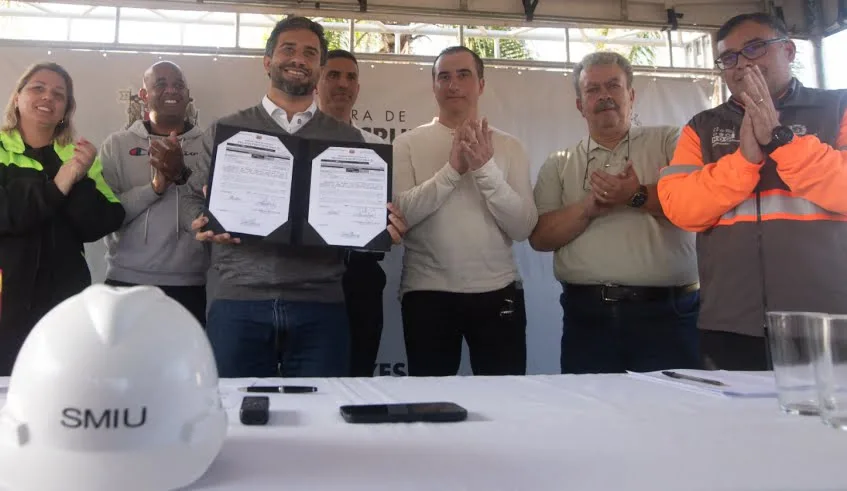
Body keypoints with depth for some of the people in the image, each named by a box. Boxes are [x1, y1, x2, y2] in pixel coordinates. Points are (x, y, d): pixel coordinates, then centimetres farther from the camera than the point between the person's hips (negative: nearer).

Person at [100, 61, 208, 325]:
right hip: (127, 280, 0)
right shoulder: (117, 144, 6)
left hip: (192, 284, 0)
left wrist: (182, 173, -18)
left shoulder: (208, 145, 5)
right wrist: (155, 187, -17)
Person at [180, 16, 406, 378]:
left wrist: (385, 227, -10)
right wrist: (203, 222, -9)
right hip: (238, 301, 0)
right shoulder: (226, 131, 12)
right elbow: (192, 199, 13)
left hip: (320, 305, 1)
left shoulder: (347, 139, 13)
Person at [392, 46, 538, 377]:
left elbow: (523, 228, -4)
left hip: (498, 292, 1)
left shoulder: (509, 147, 5)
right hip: (427, 293, -1)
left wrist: (486, 168, -16)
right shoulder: (408, 144, 2)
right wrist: (452, 169, -19)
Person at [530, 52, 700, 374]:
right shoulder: (559, 165, 12)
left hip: (666, 311, -1)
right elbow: (540, 236, 3)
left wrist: (638, 196, -15)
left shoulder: (669, 141, 8)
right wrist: (589, 208, -11)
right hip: (586, 316, 2)